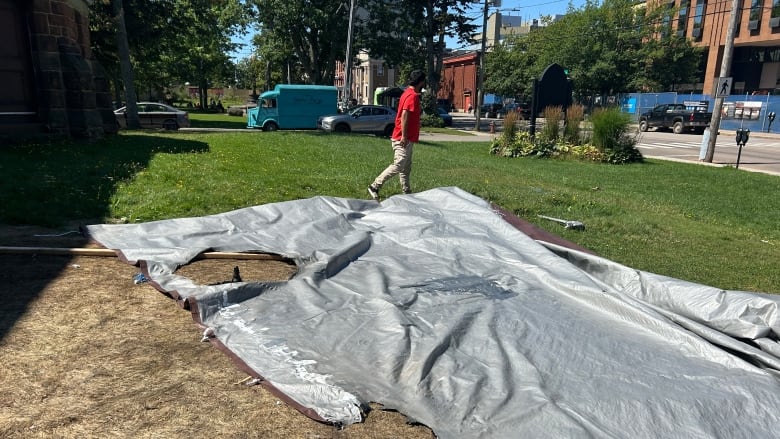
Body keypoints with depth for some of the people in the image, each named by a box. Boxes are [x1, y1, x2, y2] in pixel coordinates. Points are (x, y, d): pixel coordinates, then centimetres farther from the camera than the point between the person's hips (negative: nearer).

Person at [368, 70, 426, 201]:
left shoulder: (408, 93, 16)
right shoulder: (412, 96, -15)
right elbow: (404, 115, -24)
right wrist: (404, 136, -25)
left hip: (406, 138, 11)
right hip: (404, 139, -11)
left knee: (406, 168, 13)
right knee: (397, 166, -10)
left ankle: (407, 193, 19)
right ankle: (375, 186, -6)